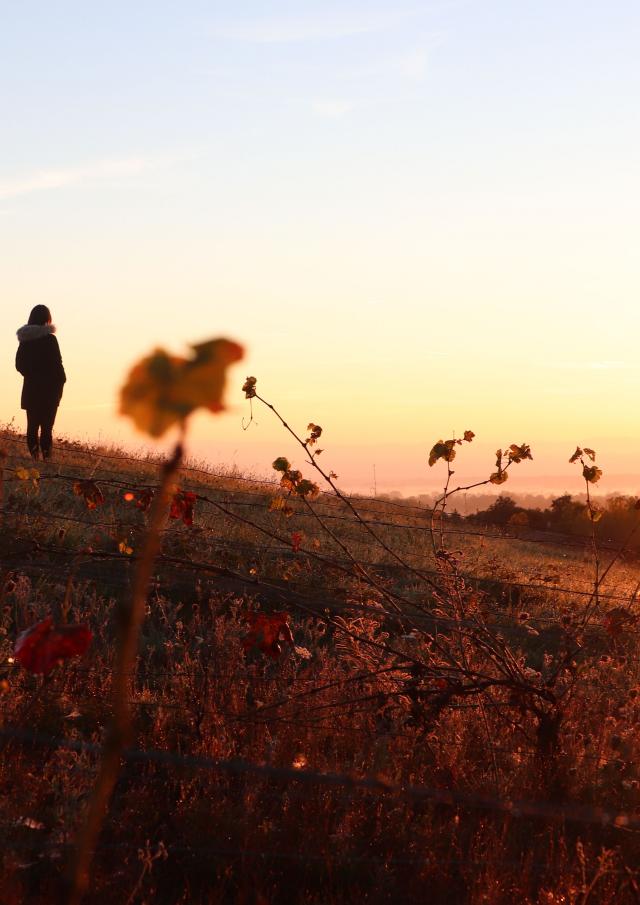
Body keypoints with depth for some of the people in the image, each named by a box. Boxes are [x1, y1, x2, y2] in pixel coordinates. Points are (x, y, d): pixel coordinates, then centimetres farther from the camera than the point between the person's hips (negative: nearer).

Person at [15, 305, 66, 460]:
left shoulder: (25, 339, 4)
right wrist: (61, 381, 2)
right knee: (46, 426, -3)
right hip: (49, 389, -5)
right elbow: (56, 364, -11)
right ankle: (47, 458, -7)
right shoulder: (49, 339, -11)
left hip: (30, 389, 5)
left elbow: (19, 364, 8)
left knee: (32, 425, 9)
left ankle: (34, 457, 4)